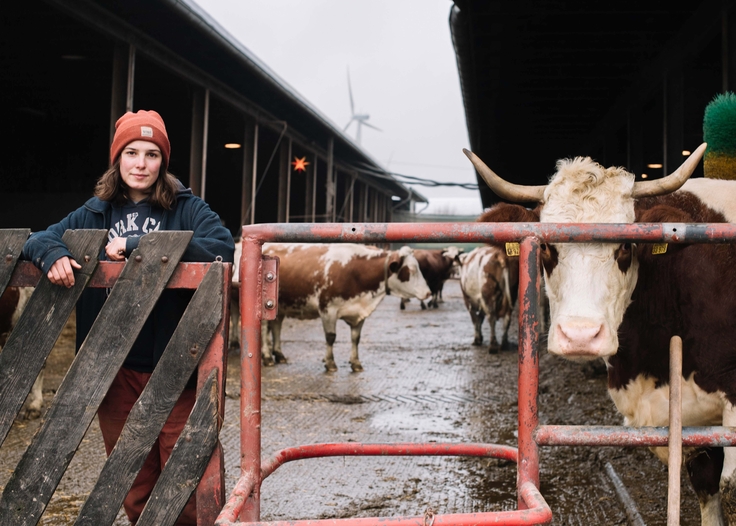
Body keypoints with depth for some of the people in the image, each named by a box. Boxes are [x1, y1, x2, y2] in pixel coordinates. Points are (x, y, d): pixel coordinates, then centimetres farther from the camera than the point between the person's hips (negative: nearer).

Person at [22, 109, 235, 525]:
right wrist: (53, 254, -12)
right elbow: (37, 239, 13)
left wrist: (139, 246, -21)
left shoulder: (187, 208, 0)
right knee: (134, 486, 14)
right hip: (115, 369, 4)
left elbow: (223, 247, -17)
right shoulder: (96, 213, 12)